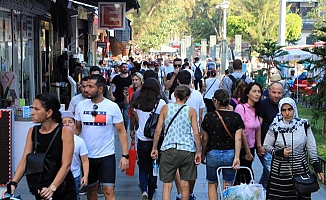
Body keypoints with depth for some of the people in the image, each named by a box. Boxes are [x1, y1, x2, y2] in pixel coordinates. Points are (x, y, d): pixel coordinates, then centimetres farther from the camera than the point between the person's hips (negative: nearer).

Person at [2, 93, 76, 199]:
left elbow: (66, 165, -19)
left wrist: (52, 188, -30)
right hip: (41, 190, 4)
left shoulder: (65, 132, -13)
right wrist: (13, 183, -18)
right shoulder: (32, 132, 0)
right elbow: (24, 161, -4)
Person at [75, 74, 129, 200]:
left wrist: (125, 155, -11)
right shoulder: (80, 106, 0)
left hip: (107, 156, -3)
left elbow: (121, 131, -4)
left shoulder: (112, 107, -8)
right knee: (91, 190, 14)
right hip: (87, 156, 3)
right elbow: (77, 128, 9)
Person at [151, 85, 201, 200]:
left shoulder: (165, 108, 3)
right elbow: (196, 133, -3)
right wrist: (198, 152, 4)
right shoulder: (191, 111, 1)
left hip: (168, 149, 0)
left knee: (167, 185, 3)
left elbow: (158, 130, 1)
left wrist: (154, 148, 9)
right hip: (187, 150, 0)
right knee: (185, 185, 11)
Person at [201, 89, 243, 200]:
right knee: (228, 186, 10)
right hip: (230, 154, 1)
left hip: (213, 153, -1)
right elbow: (238, 139, -9)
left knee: (212, 184, 15)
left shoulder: (209, 116, -5)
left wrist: (203, 155, 14)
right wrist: (237, 157, -10)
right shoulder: (236, 117, -3)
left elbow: (205, 139, 2)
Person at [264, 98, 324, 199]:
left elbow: (311, 148, 5)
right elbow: (266, 145, 5)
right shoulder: (275, 127, -4)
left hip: (301, 170, 1)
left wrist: (317, 168, 4)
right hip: (280, 172, -1)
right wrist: (280, 152, -12)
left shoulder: (304, 125, -1)